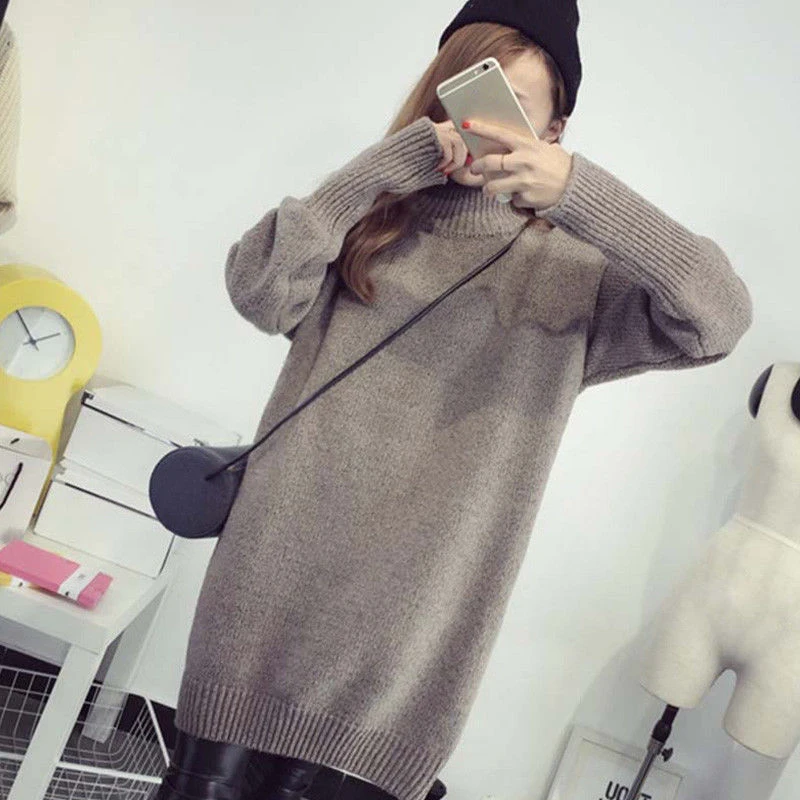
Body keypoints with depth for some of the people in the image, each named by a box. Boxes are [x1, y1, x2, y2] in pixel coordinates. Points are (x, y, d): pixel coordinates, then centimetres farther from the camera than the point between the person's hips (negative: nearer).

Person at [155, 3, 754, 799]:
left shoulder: (573, 270, 2)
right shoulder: (365, 223, 5)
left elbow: (719, 317, -10)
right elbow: (258, 291, -8)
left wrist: (583, 192, -21)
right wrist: (381, 168, -14)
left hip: (409, 603, -1)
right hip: (276, 566, 1)